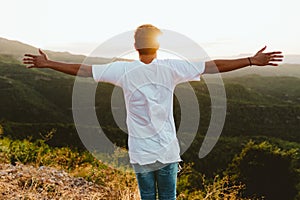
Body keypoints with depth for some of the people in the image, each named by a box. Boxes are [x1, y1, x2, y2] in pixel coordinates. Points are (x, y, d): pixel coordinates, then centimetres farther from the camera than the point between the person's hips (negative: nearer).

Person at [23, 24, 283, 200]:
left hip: (141, 152, 0)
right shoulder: (170, 68, -7)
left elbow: (82, 69, -2)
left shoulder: (124, 70, -7)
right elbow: (213, 66, -5)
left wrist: (47, 64, 10)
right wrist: (252, 61, 1)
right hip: (168, 151, 0)